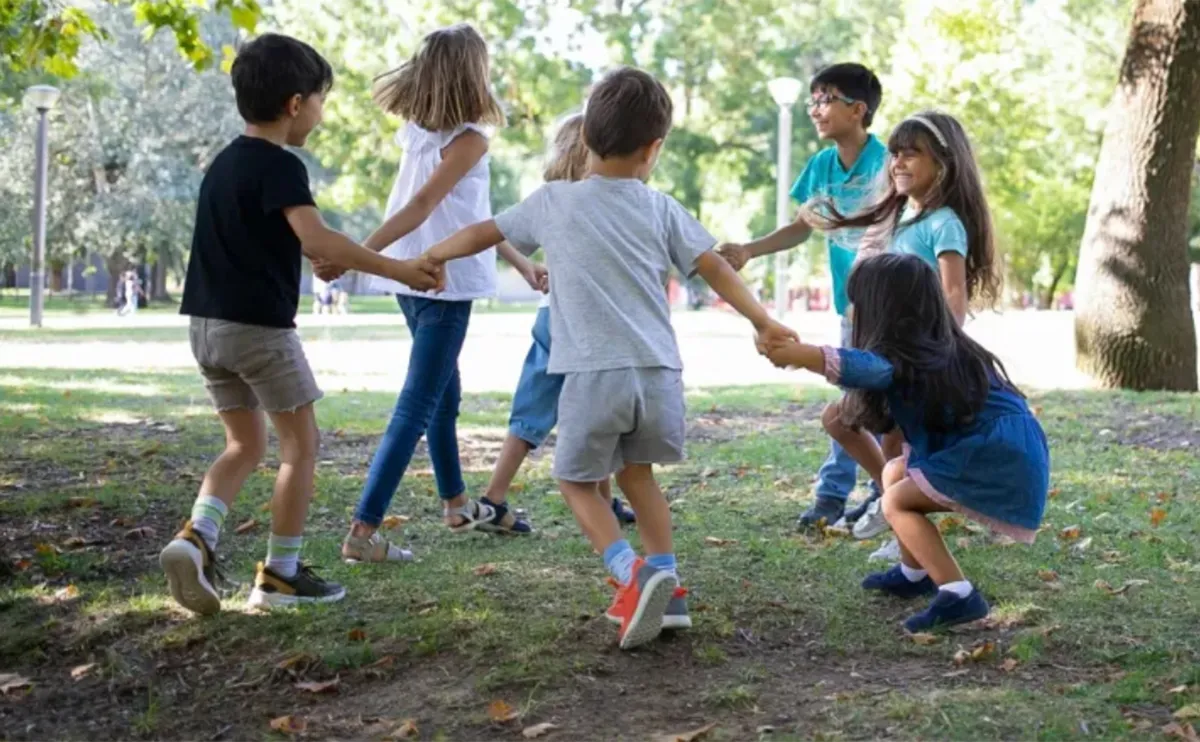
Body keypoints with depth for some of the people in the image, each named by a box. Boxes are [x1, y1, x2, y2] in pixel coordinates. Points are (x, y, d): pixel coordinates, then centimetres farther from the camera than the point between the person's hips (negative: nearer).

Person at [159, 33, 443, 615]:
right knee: (301, 443, 5)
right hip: (260, 325, -8)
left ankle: (196, 537, -4)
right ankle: (280, 573, 8)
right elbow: (318, 241, -28)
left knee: (246, 444, 17)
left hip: (209, 323, 8)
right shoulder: (279, 165, -14)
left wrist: (317, 259, 25)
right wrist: (397, 269, -25)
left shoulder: (226, 162, 14)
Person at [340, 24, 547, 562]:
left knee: (444, 392, 22)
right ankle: (363, 531, -10)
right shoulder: (470, 139, -13)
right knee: (416, 409, -6)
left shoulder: (418, 131, 11)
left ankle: (456, 505, 38)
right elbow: (421, 207, -24)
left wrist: (520, 262, 21)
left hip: (410, 278, 9)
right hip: (443, 284, -9)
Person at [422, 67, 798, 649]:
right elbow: (715, 268, 7)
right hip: (658, 372, 3)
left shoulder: (553, 201, 7)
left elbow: (481, 235, 17)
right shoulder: (660, 208, 11)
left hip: (593, 375, -3)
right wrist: (763, 322, 15)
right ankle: (664, 586, 20)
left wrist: (426, 259, 33)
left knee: (577, 481, 14)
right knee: (636, 472, 25)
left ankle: (632, 575, -9)